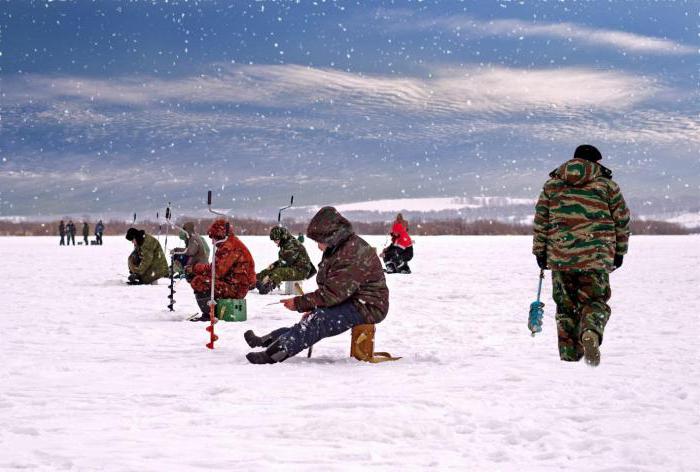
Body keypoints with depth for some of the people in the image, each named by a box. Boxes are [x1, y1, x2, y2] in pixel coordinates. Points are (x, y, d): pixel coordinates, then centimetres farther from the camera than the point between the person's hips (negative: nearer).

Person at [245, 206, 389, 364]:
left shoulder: (352, 256, -23)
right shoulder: (338, 249, 12)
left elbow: (333, 293, -24)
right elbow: (329, 289, 15)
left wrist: (299, 303, -17)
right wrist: (312, 307, 1)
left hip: (367, 307, -11)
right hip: (350, 301, 11)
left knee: (320, 320, -26)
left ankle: (281, 348, -35)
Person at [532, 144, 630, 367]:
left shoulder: (552, 183, 12)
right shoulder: (606, 184, 7)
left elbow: (540, 220, 10)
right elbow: (622, 219, 9)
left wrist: (540, 251, 15)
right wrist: (619, 252, 18)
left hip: (560, 256, 2)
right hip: (596, 256, -2)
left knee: (566, 307, 11)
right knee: (595, 302, 4)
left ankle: (569, 356, 9)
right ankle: (591, 333, -26)